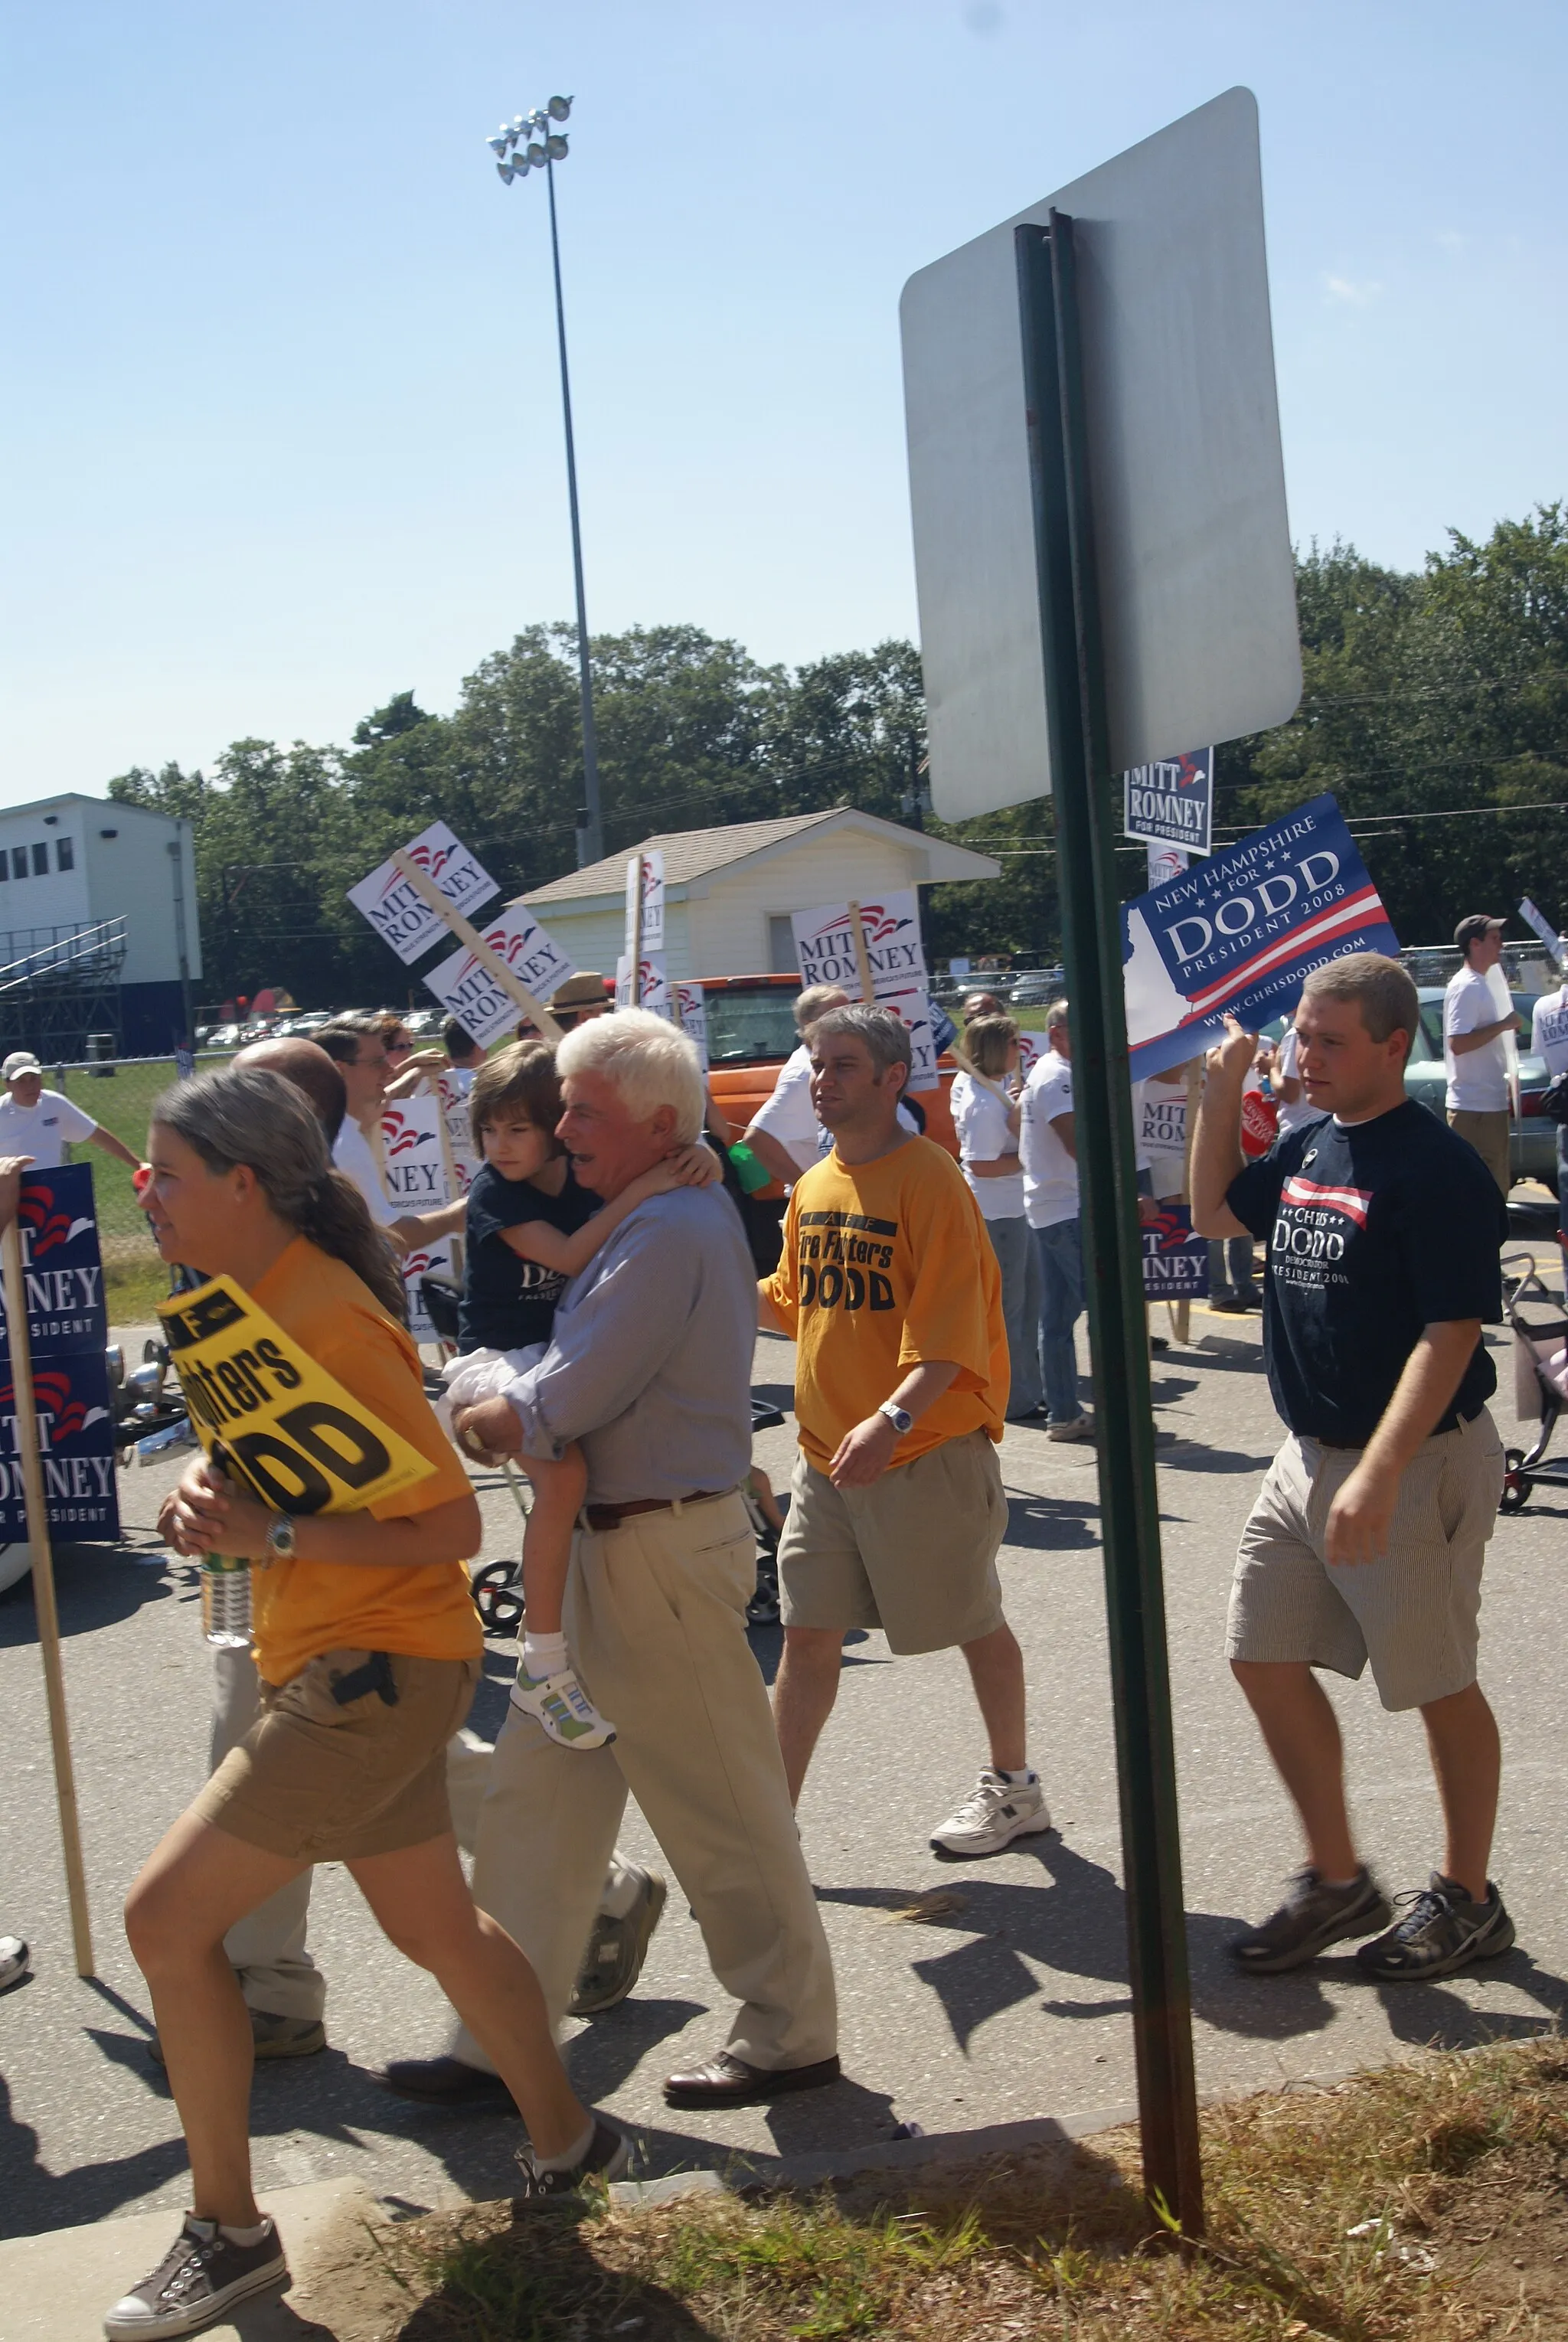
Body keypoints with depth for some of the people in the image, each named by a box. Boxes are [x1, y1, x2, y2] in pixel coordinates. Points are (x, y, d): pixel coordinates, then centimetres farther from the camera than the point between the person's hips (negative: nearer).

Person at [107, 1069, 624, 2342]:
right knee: (435, 1922, 21)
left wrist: (270, 1535, -26)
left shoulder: (330, 1320, -23)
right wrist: (211, 1494, -5)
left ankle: (227, 2230, 9)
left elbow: (448, 1527, -22)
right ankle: (567, 2140, 38)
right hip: (348, 1663, 10)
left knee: (166, 1916, -6)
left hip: (378, 1668, -10)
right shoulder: (254, 1296, 6)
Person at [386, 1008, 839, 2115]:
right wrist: (516, 1410, 1)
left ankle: (792, 2035, 19)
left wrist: (486, 1416, -4)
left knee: (721, 1801, 3)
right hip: (616, 1544, 11)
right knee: (540, 1788, 13)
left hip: (661, 1548, -11)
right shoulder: (680, 1213, 13)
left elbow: (568, 1401, -22)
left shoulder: (668, 1234, -21)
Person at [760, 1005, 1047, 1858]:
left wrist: (892, 1419, -32)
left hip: (927, 1449, -6)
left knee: (974, 1623, 10)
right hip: (826, 1452, 7)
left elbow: (949, 1329, -20)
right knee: (808, 1632, 6)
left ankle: (1013, 1787, 29)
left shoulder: (928, 1178, -14)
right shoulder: (813, 1187, 10)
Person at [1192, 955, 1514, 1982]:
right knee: (1266, 1659, 10)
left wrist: (1378, 1476, -30)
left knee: (1439, 1684, 6)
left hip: (1416, 1463, -8)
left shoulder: (1436, 1167, -17)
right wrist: (1223, 1094, 9)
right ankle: (1337, 1881, 25)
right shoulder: (1309, 1147, 8)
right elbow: (1216, 1212, 24)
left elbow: (1451, 1332, -23)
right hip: (1310, 1456, 8)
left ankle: (1468, 1900, 24)